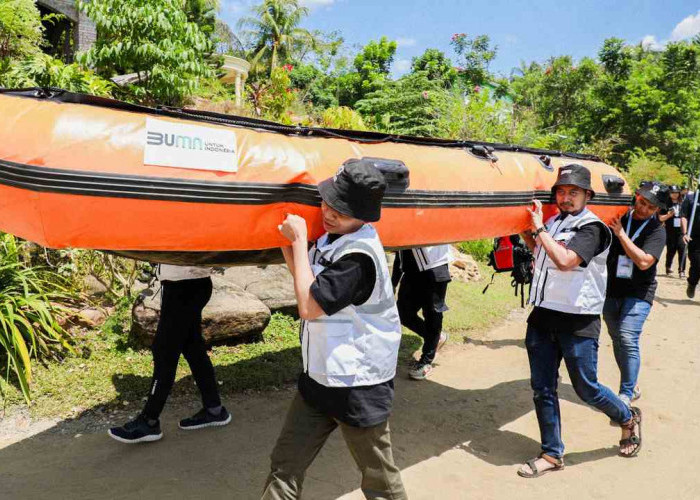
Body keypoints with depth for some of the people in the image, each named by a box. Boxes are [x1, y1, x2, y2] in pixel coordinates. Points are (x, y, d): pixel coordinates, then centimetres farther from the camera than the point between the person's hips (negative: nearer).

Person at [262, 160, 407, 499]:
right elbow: (307, 281, 16)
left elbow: (309, 306, -25)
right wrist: (288, 242, 0)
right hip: (318, 378, 8)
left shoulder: (360, 254, -24)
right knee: (284, 466, 13)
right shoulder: (331, 237, 4)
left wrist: (299, 239, -19)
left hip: (359, 385, -8)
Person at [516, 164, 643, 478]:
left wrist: (539, 229, -19)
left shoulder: (592, 228, -11)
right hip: (542, 317, 7)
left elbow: (564, 261, -27)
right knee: (542, 389, 9)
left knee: (586, 388, 9)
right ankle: (552, 454, 23)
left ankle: (629, 419, 39)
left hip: (577, 322, -6)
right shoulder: (551, 223, 10)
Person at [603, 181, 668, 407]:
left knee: (628, 339, -17)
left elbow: (644, 261, -21)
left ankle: (626, 394, -8)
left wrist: (621, 234, -22)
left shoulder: (656, 229, -7)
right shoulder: (619, 217, 3)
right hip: (611, 289, 4)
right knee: (617, 339, 11)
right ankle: (632, 386, 28)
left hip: (638, 293, -4)